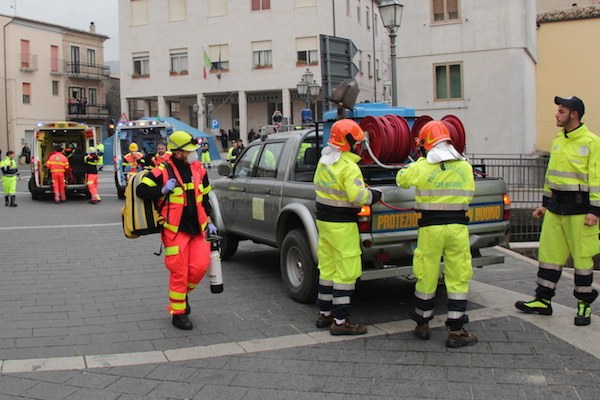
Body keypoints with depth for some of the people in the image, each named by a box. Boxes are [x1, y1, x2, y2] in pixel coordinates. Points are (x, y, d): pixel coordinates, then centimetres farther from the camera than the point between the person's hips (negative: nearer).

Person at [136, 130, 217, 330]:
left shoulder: (198, 170, 8)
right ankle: (178, 314, 12)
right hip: (175, 230, -5)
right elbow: (141, 190, -8)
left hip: (198, 229, 5)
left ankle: (182, 294, 24)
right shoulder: (162, 172, -9)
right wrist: (163, 190, -20)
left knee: (199, 267, -5)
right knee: (179, 272, -3)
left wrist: (209, 222, 14)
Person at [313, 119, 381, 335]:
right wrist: (373, 196, -7)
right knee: (346, 272, -2)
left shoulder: (323, 161, 8)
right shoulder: (349, 167, -19)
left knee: (327, 269, 17)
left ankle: (324, 314, 26)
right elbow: (357, 196, -25)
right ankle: (340, 321, 1)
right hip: (341, 225, -9)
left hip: (323, 220, 9)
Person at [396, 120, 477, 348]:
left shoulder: (421, 168, -6)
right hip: (458, 226, 1)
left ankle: (422, 325, 25)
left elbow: (401, 179, 13)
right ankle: (456, 331, 7)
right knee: (458, 279, 6)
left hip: (431, 227, -1)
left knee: (426, 277, 11)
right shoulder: (465, 167, 2)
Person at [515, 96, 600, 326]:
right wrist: (544, 203, 18)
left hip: (580, 209, -7)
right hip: (555, 209, 7)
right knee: (548, 254, 8)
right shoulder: (557, 142, 13)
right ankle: (543, 301, 17)